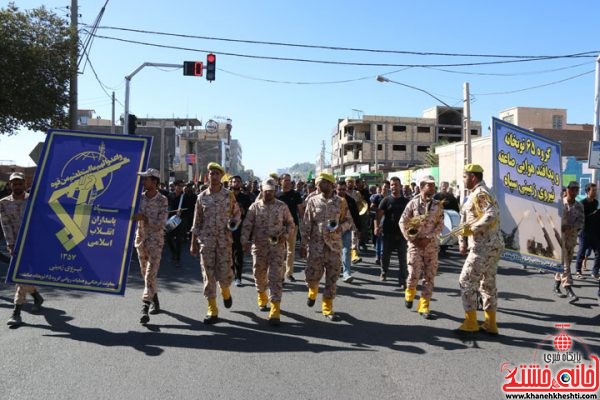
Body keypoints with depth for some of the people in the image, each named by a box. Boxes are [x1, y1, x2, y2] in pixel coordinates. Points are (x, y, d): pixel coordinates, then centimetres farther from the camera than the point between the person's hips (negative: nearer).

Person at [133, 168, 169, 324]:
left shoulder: (162, 200, -9)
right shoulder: (139, 197, 5)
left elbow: (161, 223, -15)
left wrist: (143, 218, -21)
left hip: (155, 241, -5)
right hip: (140, 239, 6)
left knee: (150, 274, -9)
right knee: (145, 273, 15)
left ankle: (145, 308, -10)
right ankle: (155, 301, 33)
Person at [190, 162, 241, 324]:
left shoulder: (229, 195, 2)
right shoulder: (202, 196, 5)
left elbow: (237, 213, 11)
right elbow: (197, 222, 8)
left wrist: (234, 223, -12)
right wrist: (193, 243, 7)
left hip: (224, 240, -1)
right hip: (206, 240, 1)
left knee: (224, 273, -2)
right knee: (208, 274, 1)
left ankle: (225, 291, 35)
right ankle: (212, 311, 9)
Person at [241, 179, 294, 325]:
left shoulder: (282, 206, 2)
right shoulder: (255, 206, 1)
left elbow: (291, 224, 9)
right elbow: (247, 225, -3)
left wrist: (285, 235, -9)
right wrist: (245, 241, -17)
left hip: (277, 247, -1)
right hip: (259, 247, 2)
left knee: (275, 277, -8)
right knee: (259, 275, 14)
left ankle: (275, 310, -7)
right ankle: (262, 297, 43)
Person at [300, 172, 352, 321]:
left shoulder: (341, 202, 2)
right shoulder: (313, 201, 1)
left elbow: (348, 220, 9)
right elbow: (306, 224, 1)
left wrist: (341, 227, -13)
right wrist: (303, 245, -2)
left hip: (334, 245, 0)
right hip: (316, 244, 0)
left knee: (332, 278, 3)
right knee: (312, 276, 1)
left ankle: (327, 309, 17)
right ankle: (313, 291, 37)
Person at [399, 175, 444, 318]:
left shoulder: (438, 205, 3)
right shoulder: (413, 203, -2)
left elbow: (440, 225, -1)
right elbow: (402, 222, -1)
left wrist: (428, 238, -12)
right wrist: (411, 239, -8)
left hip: (432, 245, 2)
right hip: (415, 244, -2)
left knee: (429, 276, 1)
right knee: (414, 274, -6)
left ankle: (424, 306, 11)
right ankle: (409, 292, 27)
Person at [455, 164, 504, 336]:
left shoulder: (480, 194, -13)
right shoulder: (476, 194, 19)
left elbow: (492, 215, -29)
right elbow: (466, 220, 19)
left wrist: (471, 229, -24)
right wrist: (463, 241, 11)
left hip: (484, 246, -10)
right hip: (492, 245, 10)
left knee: (467, 281, -4)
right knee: (488, 283, 13)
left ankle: (470, 323, 1)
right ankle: (490, 324, 20)